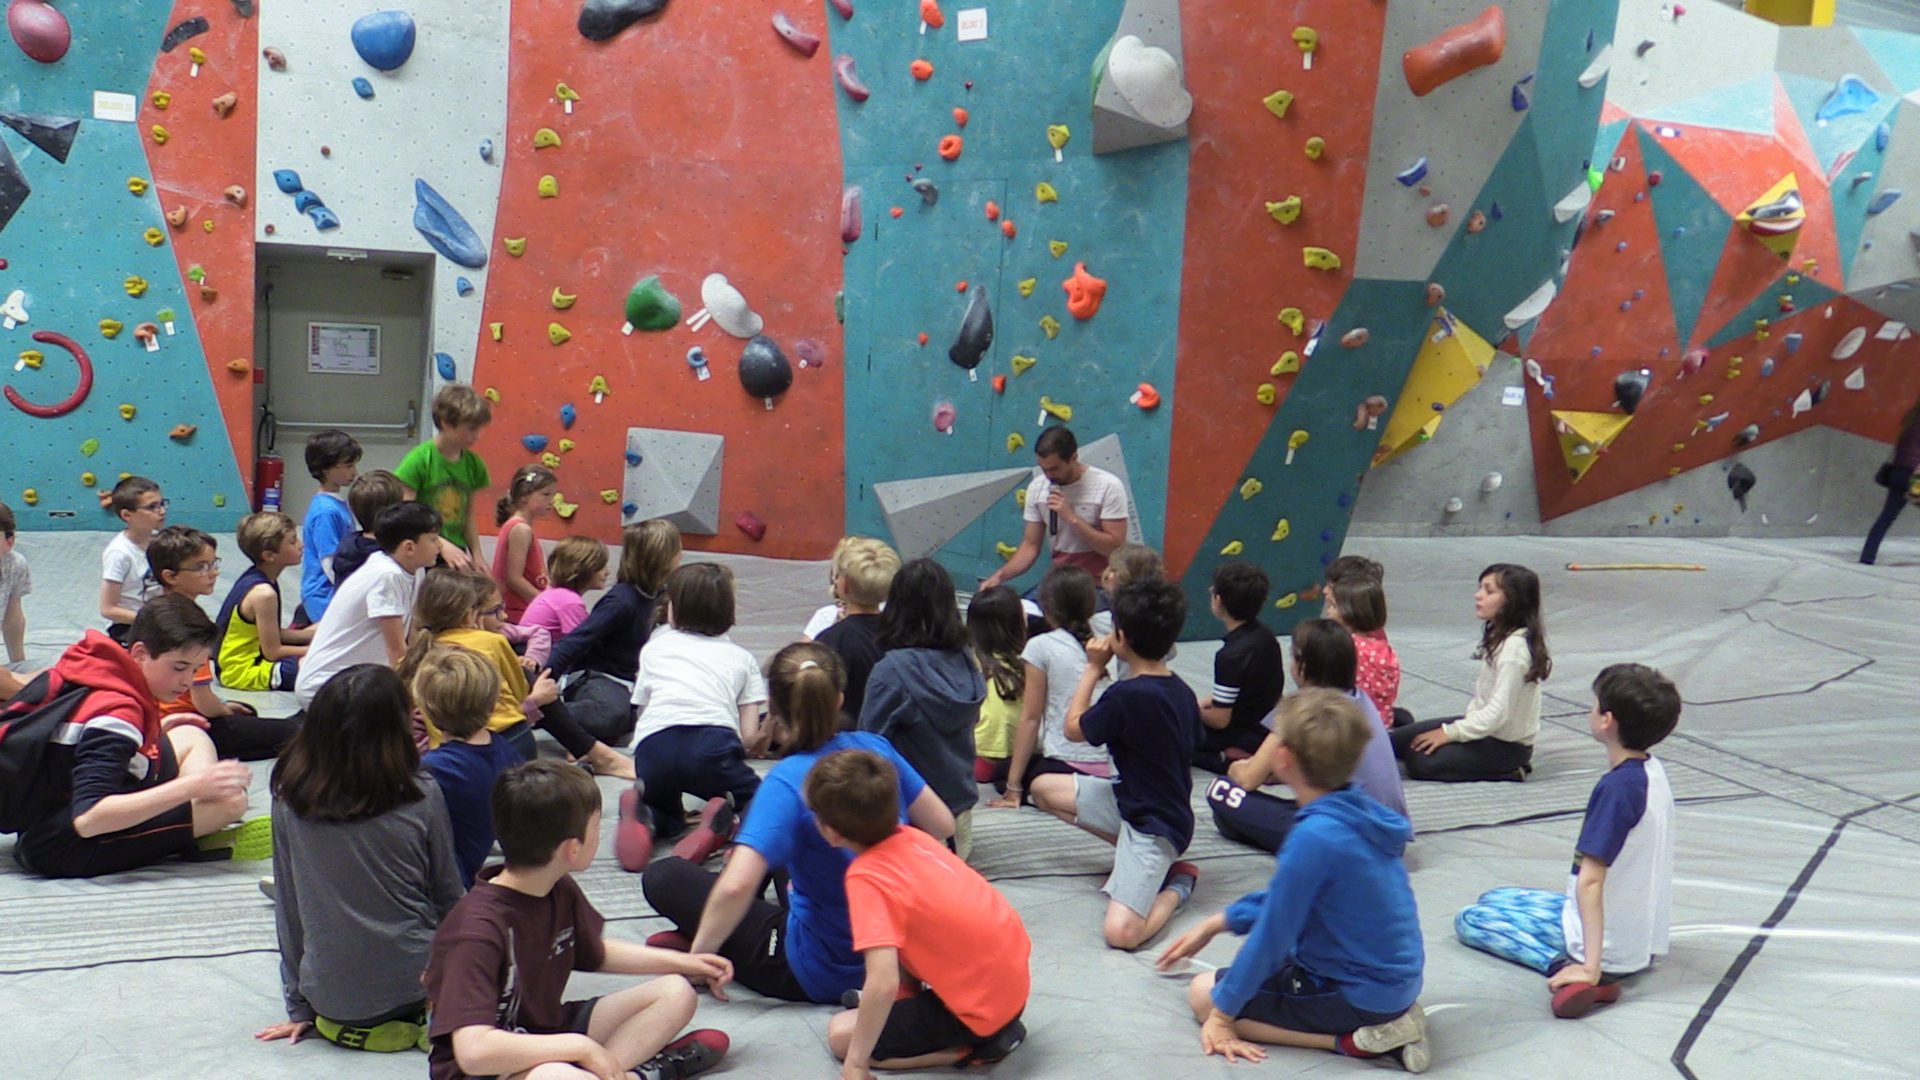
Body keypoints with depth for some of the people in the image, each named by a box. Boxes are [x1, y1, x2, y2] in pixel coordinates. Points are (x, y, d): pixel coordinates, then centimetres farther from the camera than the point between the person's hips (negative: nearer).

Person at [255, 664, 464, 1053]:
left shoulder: (289, 798, -7)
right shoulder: (421, 796, -13)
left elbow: (288, 906, 1)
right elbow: (448, 898, 0)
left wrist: (299, 1006, 12)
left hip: (329, 996, 4)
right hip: (412, 987, -4)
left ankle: (340, 1021, 18)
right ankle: (418, 1019, 10)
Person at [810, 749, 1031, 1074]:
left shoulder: (866, 879, -23)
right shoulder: (912, 837, -1)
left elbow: (883, 984, -31)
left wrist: (855, 1065, -19)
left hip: (979, 1011, -8)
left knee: (840, 1033, 0)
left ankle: (970, 1048, -3)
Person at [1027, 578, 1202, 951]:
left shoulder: (1126, 696, -25)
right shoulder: (1182, 692, 0)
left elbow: (1074, 729, -7)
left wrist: (1093, 669, 1)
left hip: (1154, 824, -10)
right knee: (1043, 788, 13)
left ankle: (1176, 885, 1)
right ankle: (1131, 857, 14)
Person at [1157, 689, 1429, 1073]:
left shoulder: (1313, 837, -27)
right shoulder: (1360, 811, 0)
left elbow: (1273, 934, -19)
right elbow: (1285, 897, 13)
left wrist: (1222, 1012, -8)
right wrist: (1216, 923, 17)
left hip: (1359, 994, -9)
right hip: (1394, 979, 9)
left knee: (1203, 994, 0)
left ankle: (1352, 1039, -7)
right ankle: (1388, 1019, 11)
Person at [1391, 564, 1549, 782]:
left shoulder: (1514, 647, -24)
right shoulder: (1499, 637, 5)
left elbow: (1498, 712, -25)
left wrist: (1450, 733, -18)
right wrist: (1468, 718, -1)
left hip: (1507, 745, -10)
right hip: (1488, 725, 10)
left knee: (1420, 760, -19)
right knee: (1401, 739, 5)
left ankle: (1507, 772, -6)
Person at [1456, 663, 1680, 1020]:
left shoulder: (1616, 787, -26)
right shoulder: (1654, 772, 2)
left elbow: (1590, 880, -29)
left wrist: (1591, 964, -31)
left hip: (1612, 945, -9)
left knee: (1469, 920, 0)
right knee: (1492, 899, 24)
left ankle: (1561, 965, -15)